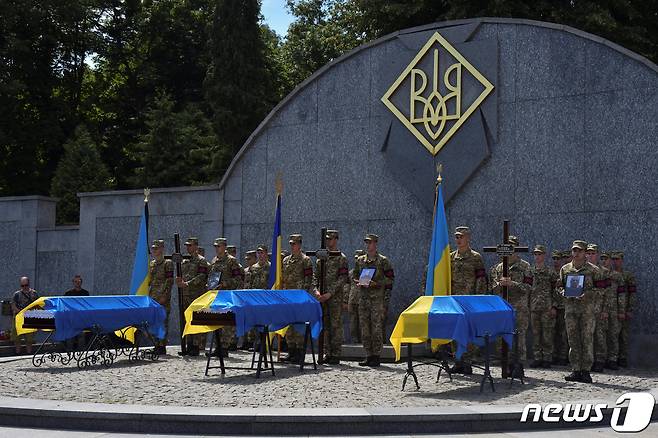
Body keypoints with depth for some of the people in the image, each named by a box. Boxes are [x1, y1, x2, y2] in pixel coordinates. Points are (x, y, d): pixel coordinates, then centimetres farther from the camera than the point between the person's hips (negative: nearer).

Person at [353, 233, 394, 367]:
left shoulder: (383, 261, -1)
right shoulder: (360, 260, 13)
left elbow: (390, 279, -3)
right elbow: (354, 276, 20)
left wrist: (376, 283, -15)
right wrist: (359, 282, -1)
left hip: (377, 297, -5)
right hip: (363, 297, 5)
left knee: (376, 327, -7)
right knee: (364, 327, 5)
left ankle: (376, 356, -2)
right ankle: (369, 355, 12)